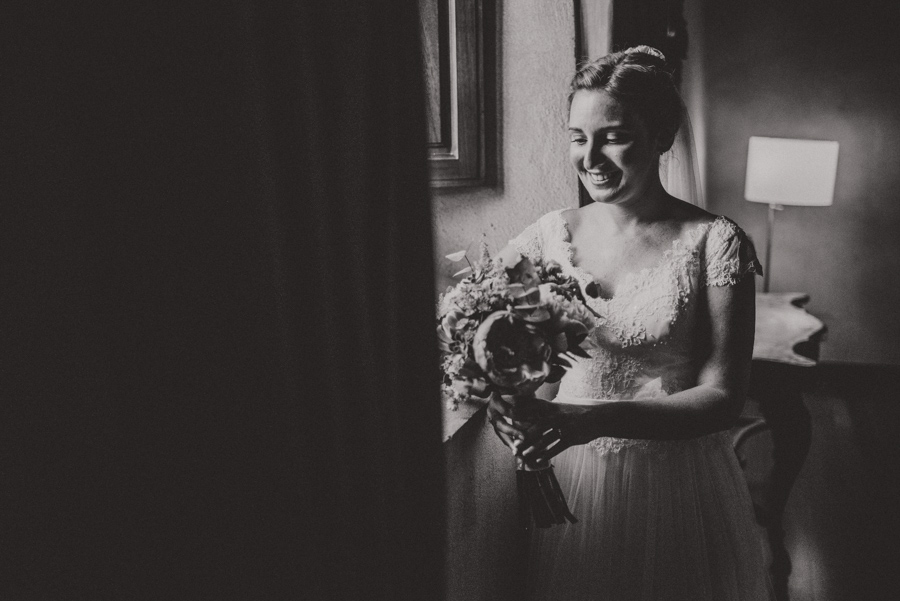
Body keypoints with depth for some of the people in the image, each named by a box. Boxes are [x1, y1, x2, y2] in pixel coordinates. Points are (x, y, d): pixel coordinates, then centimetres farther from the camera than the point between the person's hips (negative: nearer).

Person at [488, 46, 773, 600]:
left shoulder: (714, 242, -11)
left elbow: (722, 397, -14)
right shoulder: (554, 232, -1)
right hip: (568, 477, 3)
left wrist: (597, 419, -30)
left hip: (676, 486, -2)